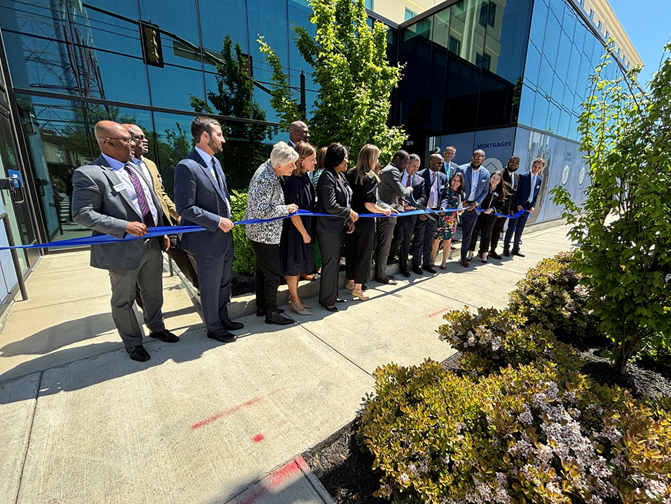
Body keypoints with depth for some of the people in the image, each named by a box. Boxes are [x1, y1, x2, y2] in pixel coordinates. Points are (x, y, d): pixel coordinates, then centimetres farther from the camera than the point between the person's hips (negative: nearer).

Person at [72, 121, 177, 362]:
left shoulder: (134, 168, 10)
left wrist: (162, 233, 12)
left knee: (153, 293, 21)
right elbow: (82, 213, -16)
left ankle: (156, 328, 42)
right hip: (124, 251, -6)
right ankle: (132, 342, 32)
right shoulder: (89, 174, -14)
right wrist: (124, 227, -25)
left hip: (152, 245, 7)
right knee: (123, 301, 13)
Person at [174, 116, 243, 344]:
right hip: (208, 240, -8)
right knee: (210, 287, 9)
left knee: (224, 282, 20)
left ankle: (223, 318, 40)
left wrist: (228, 218, 10)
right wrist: (217, 221, -19)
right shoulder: (187, 167, -18)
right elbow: (184, 208, -20)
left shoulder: (215, 162, 10)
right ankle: (213, 327, 29)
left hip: (225, 236, 9)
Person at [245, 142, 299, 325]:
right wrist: (286, 209, -19)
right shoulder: (266, 180, -27)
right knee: (273, 273, 0)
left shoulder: (269, 167, 4)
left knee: (262, 269, 20)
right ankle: (271, 313, 15)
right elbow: (262, 210, -29)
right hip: (265, 233, -10)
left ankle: (261, 304, 37)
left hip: (261, 231, 10)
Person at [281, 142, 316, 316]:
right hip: (295, 231, -9)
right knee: (293, 265, 6)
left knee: (299, 264, 18)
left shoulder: (305, 177, 5)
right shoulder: (292, 181, -22)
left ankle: (293, 296, 34)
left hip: (304, 228, 9)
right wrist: (304, 234, -14)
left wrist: (308, 231, 12)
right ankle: (295, 301, 22)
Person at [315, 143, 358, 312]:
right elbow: (331, 206, -22)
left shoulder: (341, 176, 12)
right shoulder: (327, 176, -16)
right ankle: (327, 300, 17)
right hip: (329, 228, -9)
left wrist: (350, 220, 3)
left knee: (335, 262, 17)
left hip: (338, 227, 9)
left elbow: (346, 201, 17)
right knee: (330, 263, 1)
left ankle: (332, 295, 32)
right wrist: (350, 213, -10)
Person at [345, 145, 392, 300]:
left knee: (350, 251, 17)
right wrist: (384, 210, -7)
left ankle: (350, 281, 33)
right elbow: (368, 204, -21)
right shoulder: (371, 178, -14)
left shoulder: (350, 173, 2)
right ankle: (357, 288, 14)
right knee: (364, 253, 6)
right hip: (365, 221, -6)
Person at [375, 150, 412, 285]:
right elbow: (401, 192, -20)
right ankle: (381, 275, 7)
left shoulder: (385, 170, 20)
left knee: (382, 245, 14)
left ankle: (380, 273, 23)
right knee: (384, 246, -2)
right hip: (387, 214, -10)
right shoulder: (393, 171, -12)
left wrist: (401, 206, 22)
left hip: (382, 213, 10)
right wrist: (408, 190, 1)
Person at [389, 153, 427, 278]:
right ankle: (390, 255, 20)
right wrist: (399, 201, -17)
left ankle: (403, 267, 25)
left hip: (411, 215, 3)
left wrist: (414, 205, -19)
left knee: (406, 242, 11)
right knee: (399, 238, -12)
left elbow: (423, 198, 0)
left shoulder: (420, 180, 9)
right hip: (398, 212, -3)